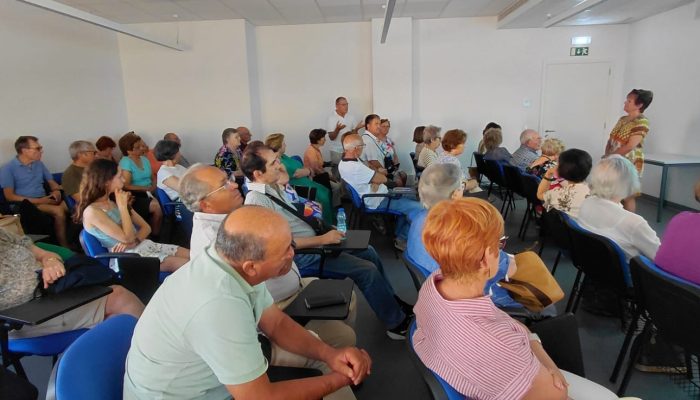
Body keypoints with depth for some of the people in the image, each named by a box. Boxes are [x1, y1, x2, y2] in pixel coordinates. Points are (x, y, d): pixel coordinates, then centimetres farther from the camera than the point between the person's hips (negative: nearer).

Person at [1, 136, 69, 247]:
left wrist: (56, 191, -5)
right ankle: (64, 247, -24)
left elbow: (52, 182, 20)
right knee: (58, 211, -34)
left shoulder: (39, 164, 15)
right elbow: (9, 196, -8)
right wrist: (38, 200, -16)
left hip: (45, 200, 5)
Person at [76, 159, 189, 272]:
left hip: (143, 245, 8)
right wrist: (122, 206, -12)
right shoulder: (92, 212, -13)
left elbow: (146, 227, 10)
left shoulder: (114, 202, 12)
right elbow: (127, 238, -17)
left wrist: (133, 241, -12)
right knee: (185, 264, -22)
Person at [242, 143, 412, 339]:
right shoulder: (257, 200, -22)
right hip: (301, 256, -10)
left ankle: (393, 302, 24)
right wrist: (323, 239, -23)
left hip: (312, 240, 10)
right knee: (367, 269, -13)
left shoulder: (271, 187, 8)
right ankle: (397, 323, 4)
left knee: (368, 251, 10)